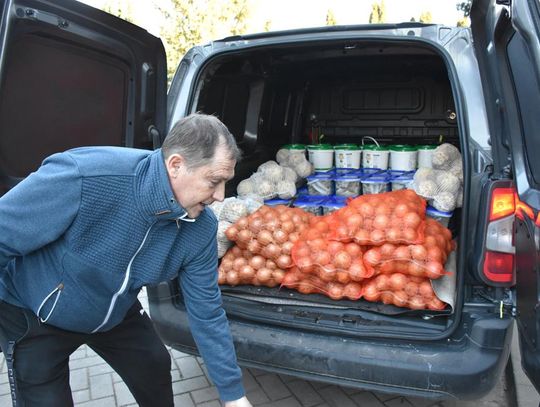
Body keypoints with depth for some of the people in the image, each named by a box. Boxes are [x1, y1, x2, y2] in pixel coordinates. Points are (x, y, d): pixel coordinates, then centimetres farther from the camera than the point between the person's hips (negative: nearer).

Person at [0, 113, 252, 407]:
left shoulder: (201, 228, -21)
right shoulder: (84, 177, -39)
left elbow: (206, 311, -11)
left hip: (116, 313, 5)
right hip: (33, 313, -4)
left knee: (156, 370, 14)